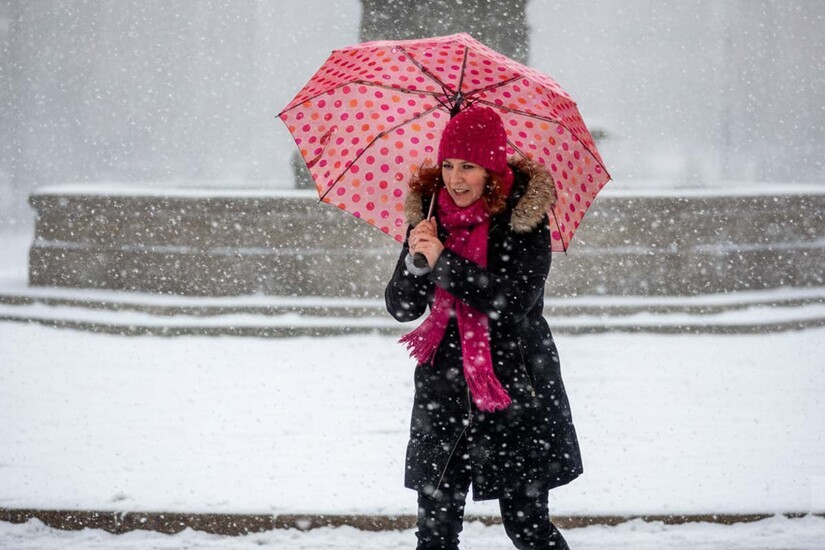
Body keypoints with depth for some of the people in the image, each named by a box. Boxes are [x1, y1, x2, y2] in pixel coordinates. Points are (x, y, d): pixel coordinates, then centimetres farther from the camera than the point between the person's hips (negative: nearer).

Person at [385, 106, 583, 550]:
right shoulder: (430, 217, 4)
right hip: (444, 388, 4)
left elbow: (516, 301, -19)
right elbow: (401, 308, 4)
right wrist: (416, 262, -15)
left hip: (514, 389, -4)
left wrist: (443, 261, -21)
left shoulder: (524, 217, -8)